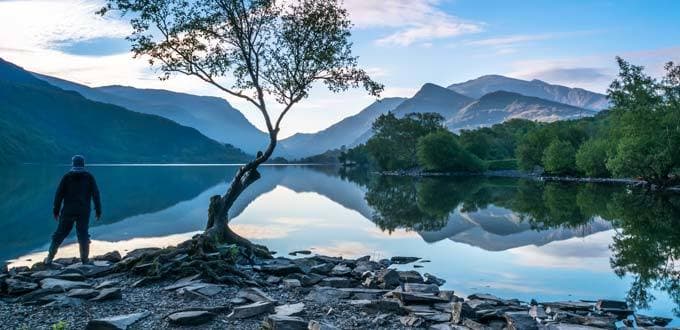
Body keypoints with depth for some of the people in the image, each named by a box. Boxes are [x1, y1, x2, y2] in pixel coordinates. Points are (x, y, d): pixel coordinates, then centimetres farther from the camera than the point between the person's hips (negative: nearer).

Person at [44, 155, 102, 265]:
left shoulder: (67, 177, 0)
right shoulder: (89, 177, 0)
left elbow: (59, 194, 0)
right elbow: (95, 194, -2)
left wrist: (56, 210, 6)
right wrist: (98, 211, 2)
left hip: (68, 211, 0)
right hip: (84, 212, 0)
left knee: (60, 234, 9)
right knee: (83, 235, 5)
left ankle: (49, 258, 12)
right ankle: (85, 260, 6)